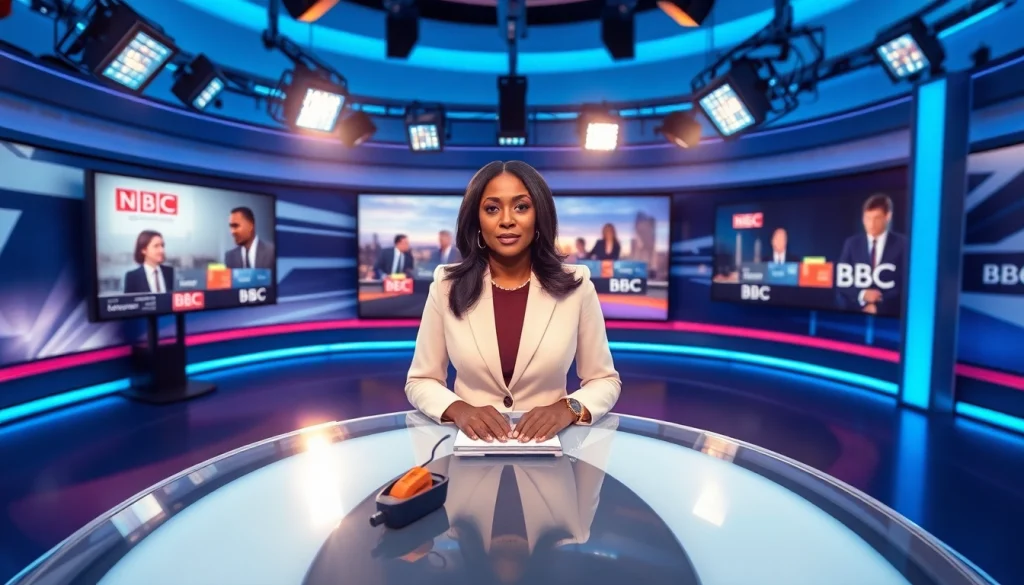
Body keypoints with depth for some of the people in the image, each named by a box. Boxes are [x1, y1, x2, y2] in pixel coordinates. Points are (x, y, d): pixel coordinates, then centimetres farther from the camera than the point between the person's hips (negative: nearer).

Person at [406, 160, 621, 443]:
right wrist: (458, 409, -17)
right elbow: (420, 382, 2)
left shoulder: (575, 285, -5)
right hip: (471, 443, 0)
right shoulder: (447, 287, -4)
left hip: (549, 443, 0)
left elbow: (605, 380, 2)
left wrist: (568, 408, -18)